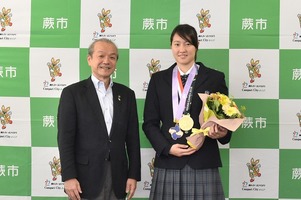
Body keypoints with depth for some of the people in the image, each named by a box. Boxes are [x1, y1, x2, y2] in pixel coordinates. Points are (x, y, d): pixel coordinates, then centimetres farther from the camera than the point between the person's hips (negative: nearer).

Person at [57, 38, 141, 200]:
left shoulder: (126, 94, 9)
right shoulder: (72, 93, -1)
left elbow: (132, 137, 8)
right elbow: (65, 138, -6)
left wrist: (134, 174, 3)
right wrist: (69, 177, -12)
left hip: (117, 178, 3)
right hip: (85, 177, -3)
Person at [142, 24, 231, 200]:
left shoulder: (215, 78, 5)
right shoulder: (158, 79, 10)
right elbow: (150, 122, 8)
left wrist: (222, 133, -14)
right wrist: (167, 148, -7)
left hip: (203, 163, -1)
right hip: (168, 164, 1)